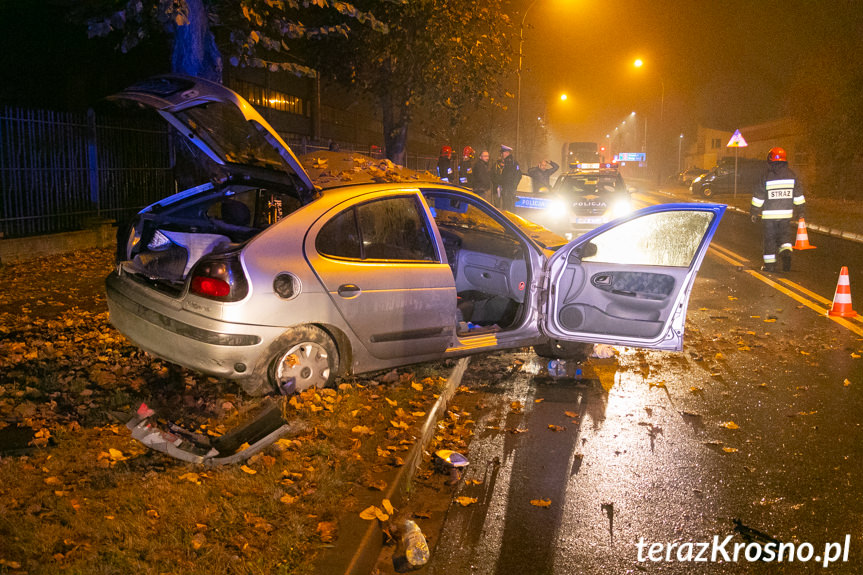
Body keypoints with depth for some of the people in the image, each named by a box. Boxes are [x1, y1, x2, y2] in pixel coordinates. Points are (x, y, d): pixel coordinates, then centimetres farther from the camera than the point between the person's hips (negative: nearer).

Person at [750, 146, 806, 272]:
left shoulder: (766, 178, -9)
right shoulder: (792, 176, 1)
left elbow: (758, 197, -6)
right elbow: (799, 197, 6)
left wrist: (754, 212, 5)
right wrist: (800, 211, 16)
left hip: (769, 214, -2)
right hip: (786, 213, 2)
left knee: (770, 238, 6)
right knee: (785, 236, 15)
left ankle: (770, 265, 9)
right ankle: (786, 252, -14)